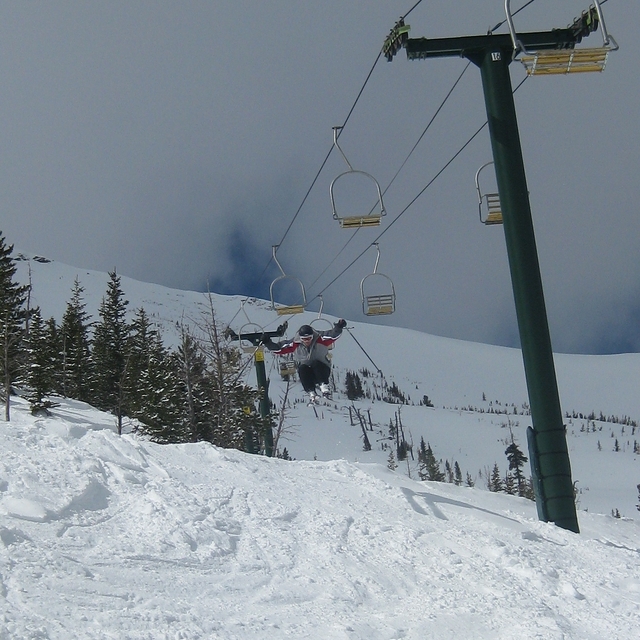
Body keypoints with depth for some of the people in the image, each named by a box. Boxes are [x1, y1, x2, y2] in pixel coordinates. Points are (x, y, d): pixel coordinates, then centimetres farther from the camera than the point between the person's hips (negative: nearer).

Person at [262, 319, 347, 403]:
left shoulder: (319, 339, -14)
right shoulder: (295, 343, -10)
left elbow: (333, 335, -25)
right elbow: (279, 349, -7)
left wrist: (338, 327, -44)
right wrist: (268, 343, -20)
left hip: (322, 371, -1)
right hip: (307, 374, 2)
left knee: (316, 363, -31)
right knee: (302, 368, -30)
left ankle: (324, 386, -32)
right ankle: (311, 393, -30)